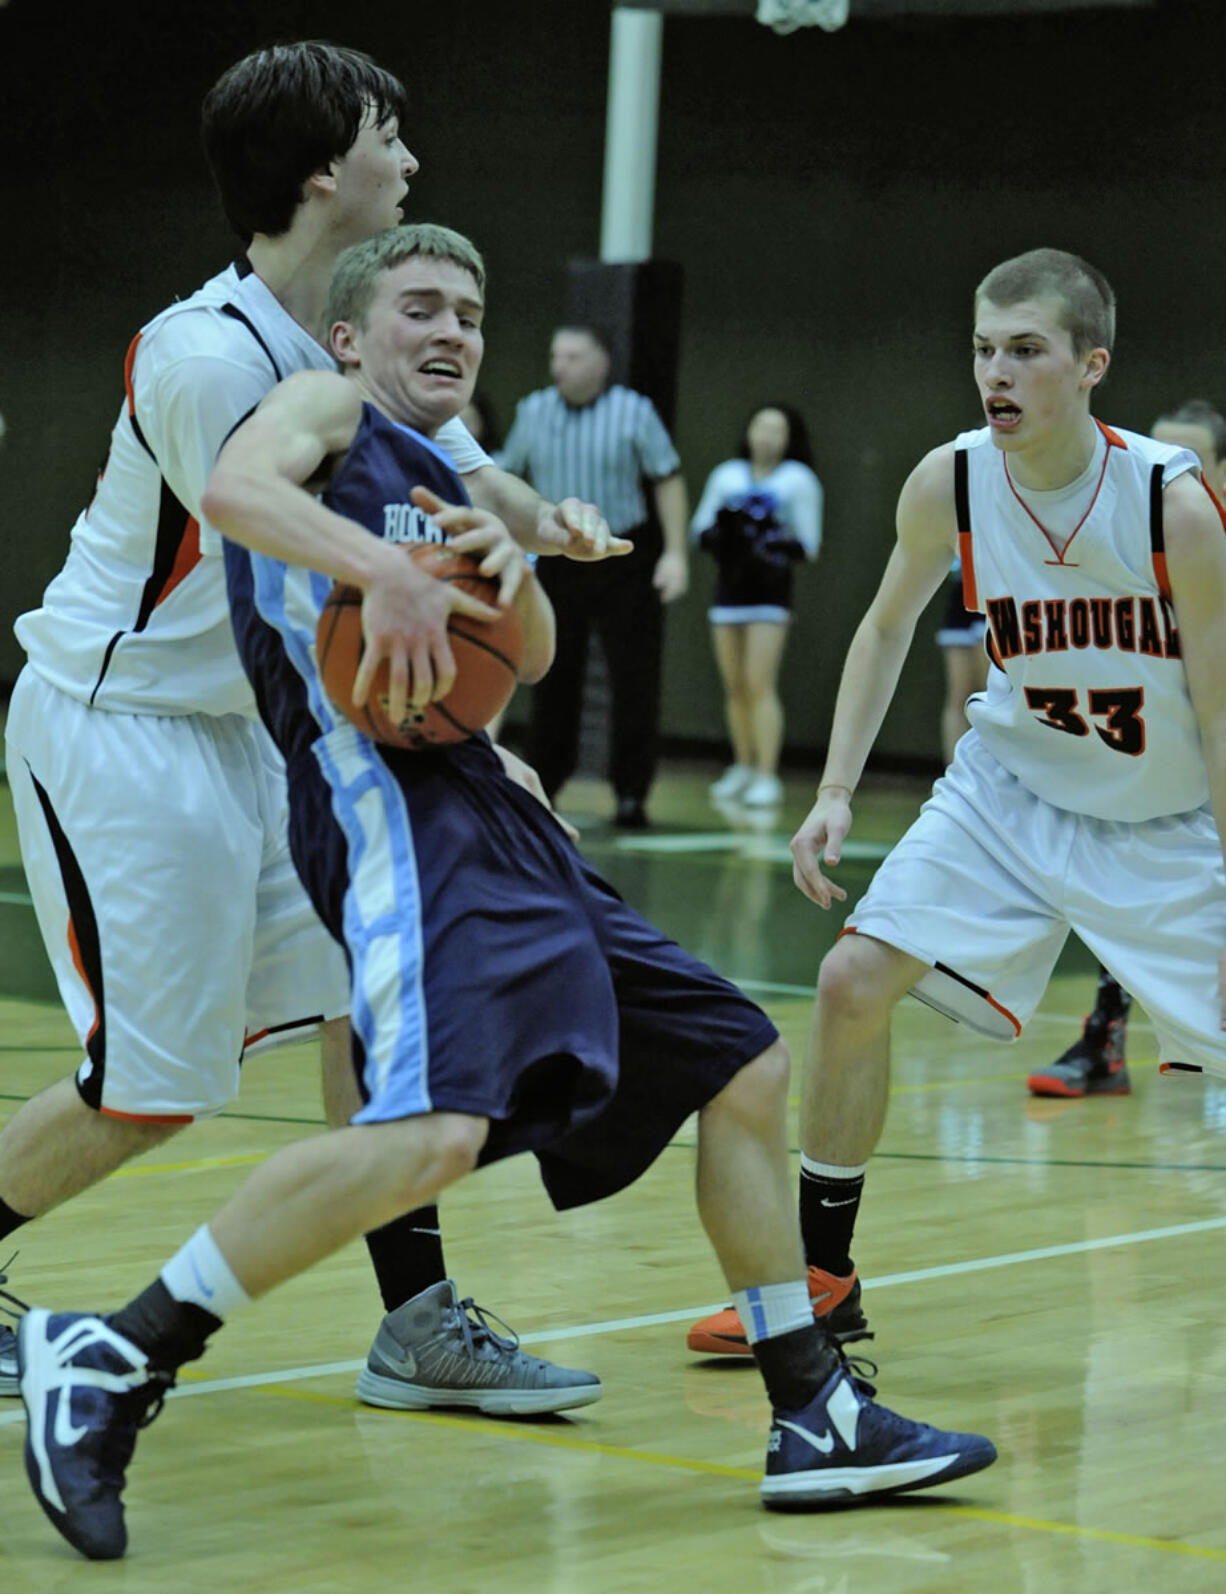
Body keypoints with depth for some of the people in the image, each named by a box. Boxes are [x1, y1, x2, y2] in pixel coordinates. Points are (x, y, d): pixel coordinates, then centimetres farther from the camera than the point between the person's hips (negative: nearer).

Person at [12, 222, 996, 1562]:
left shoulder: (441, 478, 30)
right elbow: (234, 488, -16)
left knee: (746, 1073, 12)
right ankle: (109, 1363, -25)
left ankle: (814, 1421, 19)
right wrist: (383, 572, -29)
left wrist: (506, 565, -2)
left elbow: (532, 655, 19)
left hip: (489, 821, 10)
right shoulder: (326, 409, 7)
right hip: (390, 800, -10)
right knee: (434, 1127, -32)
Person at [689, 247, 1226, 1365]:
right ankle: (822, 1274, 7)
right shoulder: (950, 484, -15)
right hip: (1013, 789, 3)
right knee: (855, 979, -8)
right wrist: (836, 793, -3)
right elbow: (889, 625, 5)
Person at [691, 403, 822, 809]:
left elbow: (808, 544, -3)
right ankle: (743, 768, 20)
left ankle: (767, 776, -12)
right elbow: (699, 529, 11)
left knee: (760, 685, -12)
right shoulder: (726, 475, 12)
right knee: (735, 686, 7)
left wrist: (776, 544, -21)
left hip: (769, 591, -4)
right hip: (728, 588, 4)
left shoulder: (798, 480, 1)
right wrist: (718, 532, -11)